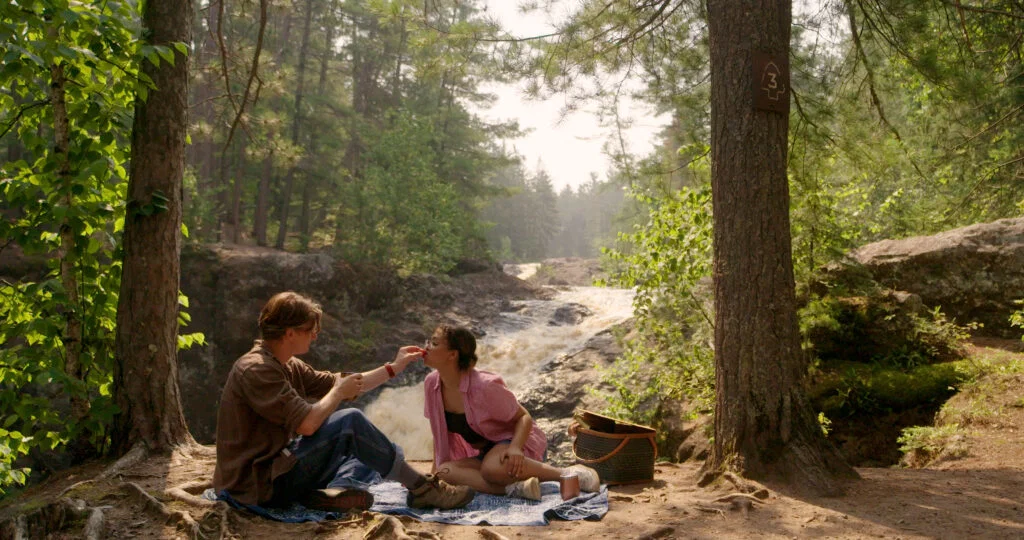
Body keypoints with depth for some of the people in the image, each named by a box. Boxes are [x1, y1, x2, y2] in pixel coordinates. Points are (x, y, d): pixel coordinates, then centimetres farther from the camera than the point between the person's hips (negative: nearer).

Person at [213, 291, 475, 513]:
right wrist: (339, 391, -10)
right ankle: (421, 489, -7)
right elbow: (307, 424, -26)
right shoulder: (256, 370, -20)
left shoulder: (288, 366, 10)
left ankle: (339, 487, -16)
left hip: (274, 468, 10)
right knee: (350, 422, -17)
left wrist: (394, 367, 16)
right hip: (259, 485, -10)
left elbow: (339, 385, 16)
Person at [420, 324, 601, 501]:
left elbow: (524, 417, -15)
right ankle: (514, 487, -32)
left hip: (516, 441, -6)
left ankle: (567, 474, -23)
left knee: (493, 467, -41)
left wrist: (515, 448, -33)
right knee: (445, 471, -26)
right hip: (483, 453, 6)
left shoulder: (484, 386, -23)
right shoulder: (431, 384, -4)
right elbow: (440, 432, 9)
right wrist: (436, 469, 3)